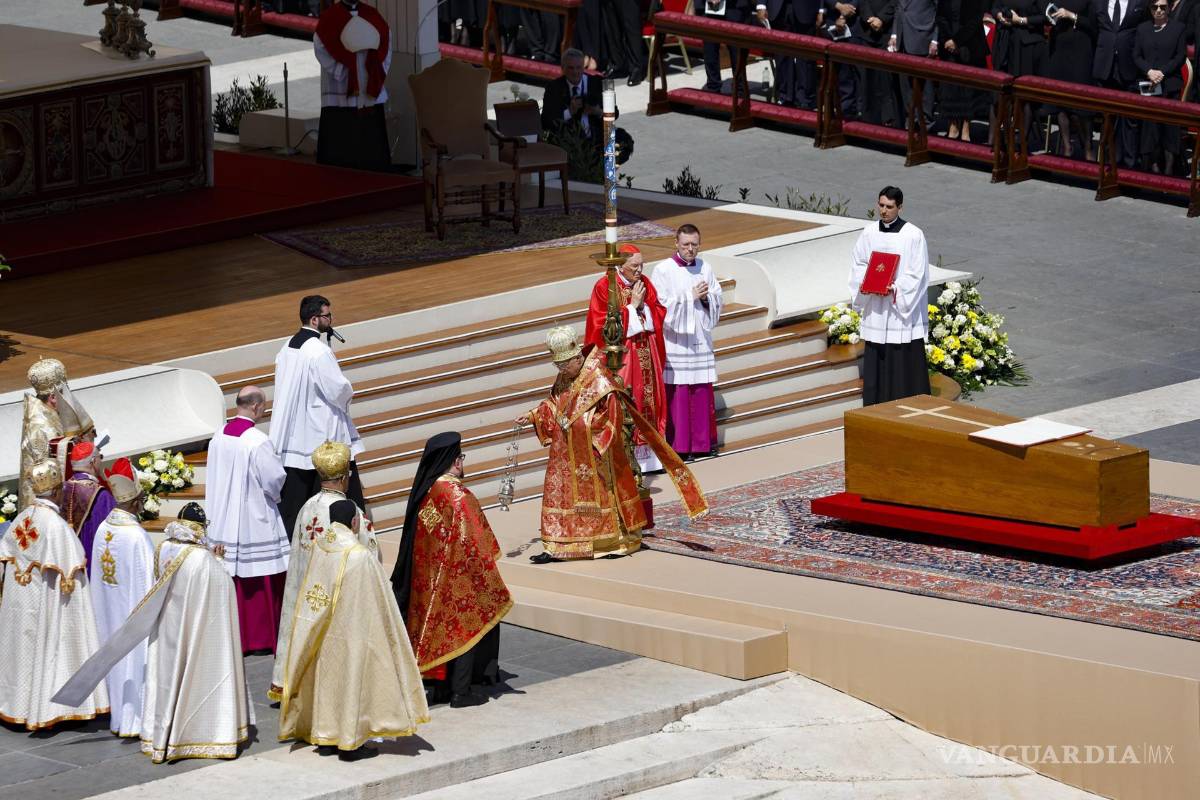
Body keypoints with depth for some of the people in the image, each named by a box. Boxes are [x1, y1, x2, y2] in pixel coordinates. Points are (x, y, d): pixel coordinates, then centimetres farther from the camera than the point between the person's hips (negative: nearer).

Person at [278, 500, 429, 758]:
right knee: (350, 678, 4)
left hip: (321, 633, 6)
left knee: (326, 677, 18)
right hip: (350, 630, -6)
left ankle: (325, 733, 27)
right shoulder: (361, 556, -22)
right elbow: (377, 603, -16)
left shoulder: (319, 547, -4)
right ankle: (349, 741, 9)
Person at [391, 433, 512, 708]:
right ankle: (460, 691, 6)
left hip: (429, 575, 7)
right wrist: (486, 569, -7)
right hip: (458, 571, -7)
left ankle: (440, 687, 19)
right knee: (463, 627, 3)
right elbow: (470, 540, -18)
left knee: (439, 623, 15)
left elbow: (417, 536, 10)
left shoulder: (424, 490, 2)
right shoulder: (457, 494, -20)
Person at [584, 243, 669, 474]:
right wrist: (632, 305, -15)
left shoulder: (645, 284, 8)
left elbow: (659, 314, 8)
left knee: (649, 399, 7)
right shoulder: (604, 287, -10)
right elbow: (607, 324, -16)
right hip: (621, 356, -6)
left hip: (646, 353, 6)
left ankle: (647, 453, 14)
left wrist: (643, 304, -10)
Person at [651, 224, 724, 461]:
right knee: (677, 392, -5)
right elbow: (662, 306, -12)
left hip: (700, 339, 5)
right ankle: (679, 446, 1)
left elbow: (718, 301, 11)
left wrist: (706, 298, -10)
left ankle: (702, 442, 16)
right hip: (675, 341, -5)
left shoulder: (704, 268, 8)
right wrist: (691, 297, -15)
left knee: (702, 392, 7)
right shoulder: (663, 270, -6)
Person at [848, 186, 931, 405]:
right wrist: (865, 282, -8)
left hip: (903, 307, -4)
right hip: (876, 308, 4)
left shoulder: (913, 235, -8)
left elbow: (917, 273, -9)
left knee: (905, 358, -4)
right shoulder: (869, 233, 6)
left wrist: (896, 287, -21)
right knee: (876, 358, 7)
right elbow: (858, 264, 11)